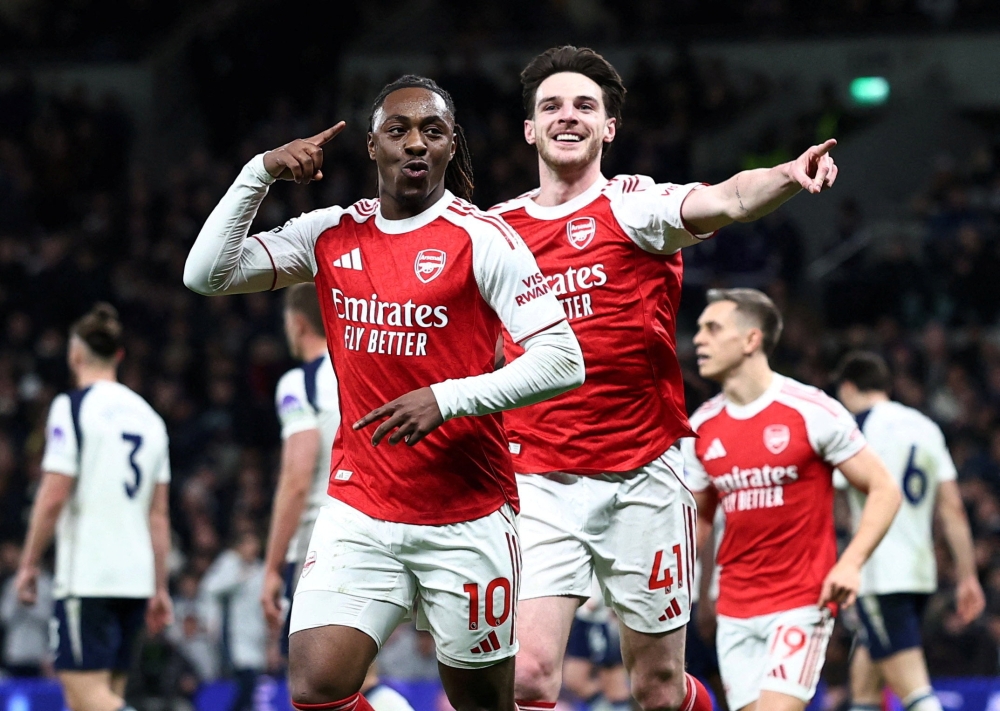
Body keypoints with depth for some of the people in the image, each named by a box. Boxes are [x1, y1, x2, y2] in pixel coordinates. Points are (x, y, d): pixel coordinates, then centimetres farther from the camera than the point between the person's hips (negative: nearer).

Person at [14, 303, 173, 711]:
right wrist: (159, 589, 17)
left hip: (86, 577, -7)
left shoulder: (72, 406, -5)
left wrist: (29, 564, -2)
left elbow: (53, 497, -12)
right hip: (135, 579, 7)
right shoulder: (147, 415, 14)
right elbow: (159, 514, 15)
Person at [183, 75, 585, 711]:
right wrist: (261, 173, -6)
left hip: (468, 520, -3)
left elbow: (564, 360, -13)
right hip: (360, 514, 3)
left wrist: (448, 398, -23)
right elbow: (207, 274, 3)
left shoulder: (481, 239, -7)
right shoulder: (331, 235, 7)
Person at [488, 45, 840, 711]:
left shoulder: (636, 205, -4)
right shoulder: (499, 227, 7)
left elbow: (727, 200, -26)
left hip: (642, 475, -2)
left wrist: (787, 176, -46)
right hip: (541, 483, 2)